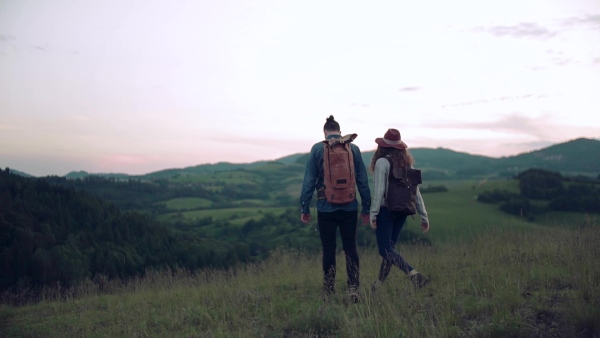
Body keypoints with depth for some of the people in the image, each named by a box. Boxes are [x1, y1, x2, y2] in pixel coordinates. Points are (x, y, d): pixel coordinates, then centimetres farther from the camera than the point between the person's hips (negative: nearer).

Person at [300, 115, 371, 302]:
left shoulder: (317, 149, -2)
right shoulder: (354, 148, 3)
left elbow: (309, 181, -5)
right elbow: (363, 181, 3)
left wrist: (305, 208, 0)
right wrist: (366, 208, 8)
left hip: (326, 207, -1)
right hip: (349, 207, 1)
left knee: (328, 249, 8)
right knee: (350, 248, 10)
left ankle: (328, 293, 16)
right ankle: (353, 289, 4)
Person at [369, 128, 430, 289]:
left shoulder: (382, 162, -8)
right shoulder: (407, 164, 10)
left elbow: (379, 190, -15)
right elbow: (416, 192, 9)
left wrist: (373, 213, -13)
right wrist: (423, 216, 12)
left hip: (386, 209, -7)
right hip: (402, 211, 7)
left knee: (385, 249, -5)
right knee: (389, 246, 16)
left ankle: (413, 273, -22)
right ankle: (380, 282, 24)